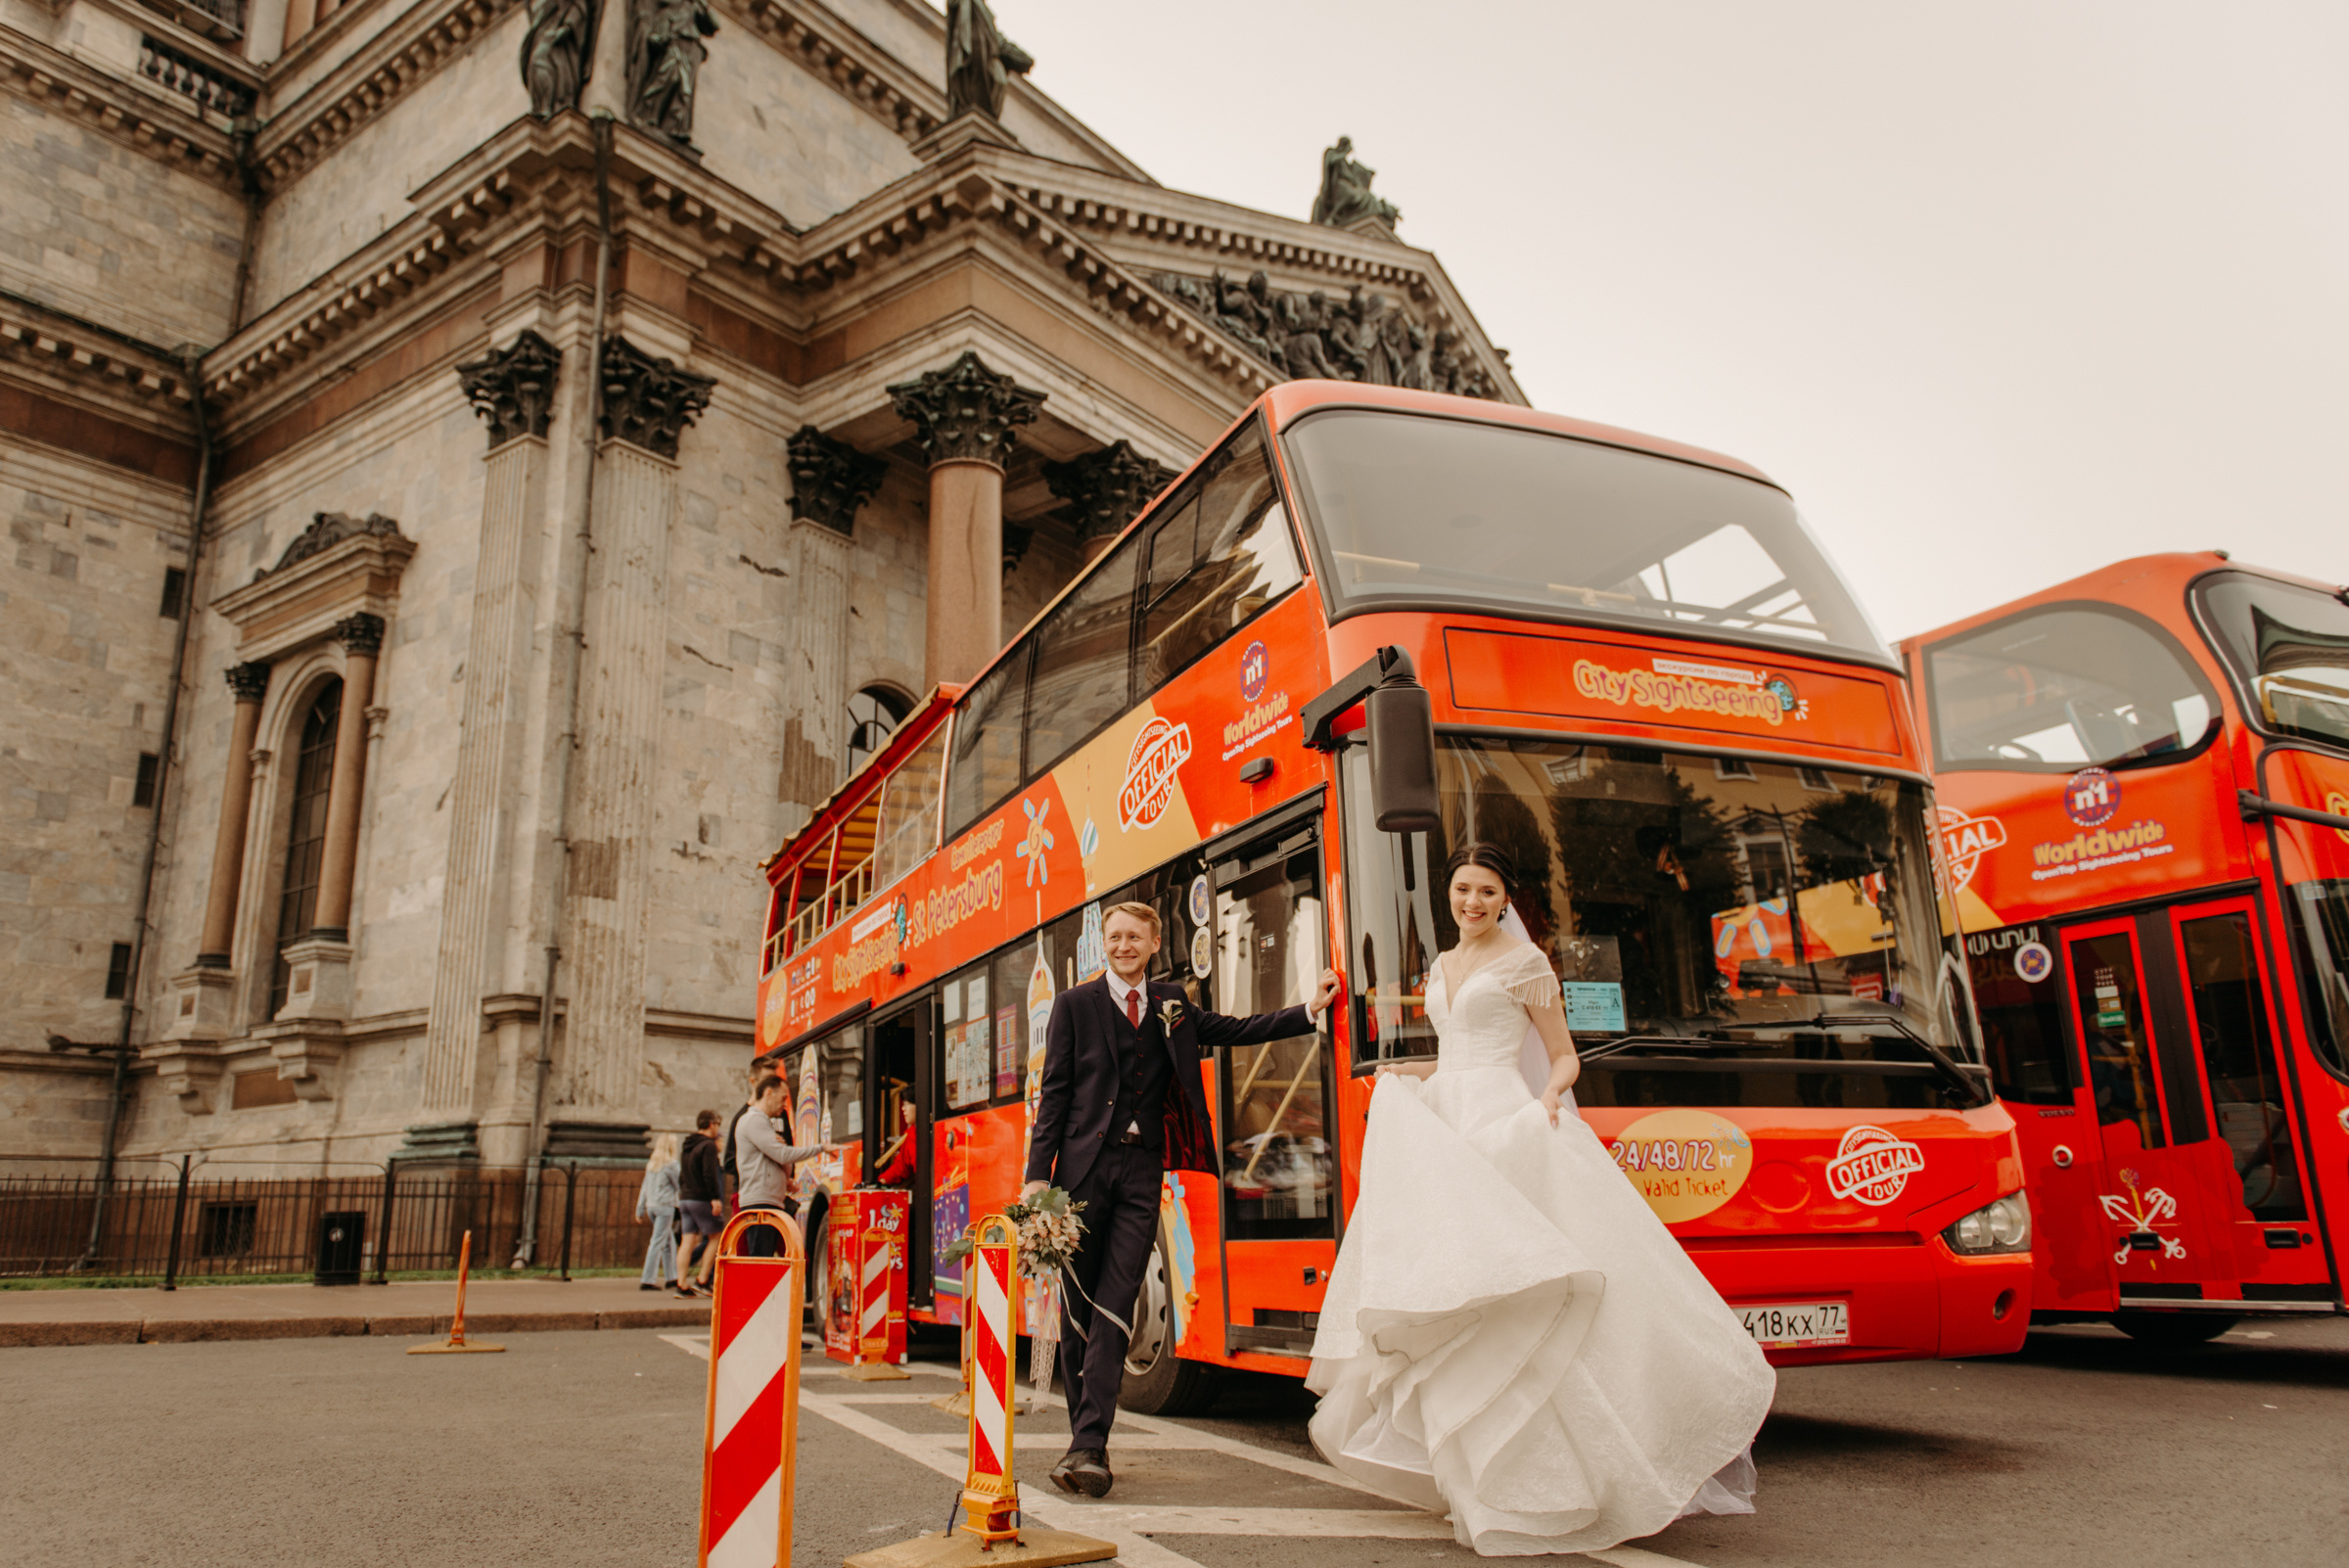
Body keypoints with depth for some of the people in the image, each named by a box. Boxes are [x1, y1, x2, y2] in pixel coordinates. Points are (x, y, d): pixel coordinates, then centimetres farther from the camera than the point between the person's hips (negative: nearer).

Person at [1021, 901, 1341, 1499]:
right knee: (1077, 1307, 4)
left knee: (1114, 1308, -5)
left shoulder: (1172, 1005, 15)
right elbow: (1054, 1091, 2)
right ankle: (1085, 1437, 17)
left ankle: (1088, 1446, -5)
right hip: (1085, 1167, -1)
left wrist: (1310, 1010, 11)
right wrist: (1038, 1173, -6)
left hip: (1142, 1172, 1)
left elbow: (1236, 1029, 18)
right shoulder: (1075, 1004, 6)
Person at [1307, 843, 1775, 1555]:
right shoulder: (1441, 969, 19)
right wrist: (1409, 1073, 13)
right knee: (1439, 1281, 3)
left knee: (1510, 1284, -13)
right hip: (1446, 1127, 7)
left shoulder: (1524, 961, -1)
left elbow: (1565, 1057, 0)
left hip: (1505, 1128, -7)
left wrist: (1550, 1094, -19)